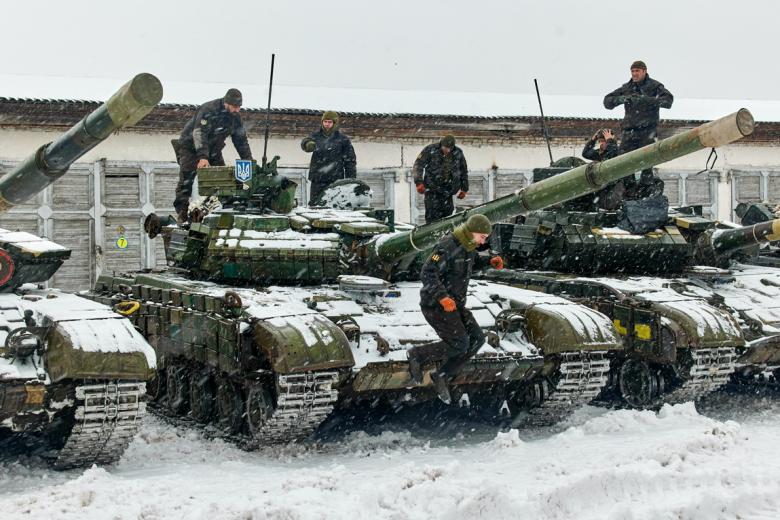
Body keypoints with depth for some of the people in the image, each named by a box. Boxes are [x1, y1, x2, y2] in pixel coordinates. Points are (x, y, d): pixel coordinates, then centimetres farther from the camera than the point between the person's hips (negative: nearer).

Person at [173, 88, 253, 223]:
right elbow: (199, 133, -35)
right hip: (191, 148, -7)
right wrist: (202, 157, -45)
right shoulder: (209, 110, -27)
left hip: (212, 150, 7)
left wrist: (248, 161, -3)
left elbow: (241, 140, 5)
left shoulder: (235, 117, -3)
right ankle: (182, 214, -15)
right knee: (186, 181, -15)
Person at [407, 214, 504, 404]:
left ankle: (442, 375, 7)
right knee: (459, 344, -16)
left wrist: (492, 261, 11)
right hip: (435, 304, -9)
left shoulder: (468, 246, 6)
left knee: (477, 338, -2)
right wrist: (442, 297, -37)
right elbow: (427, 274, -26)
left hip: (454, 304, 9)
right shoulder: (447, 246, -22)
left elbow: (473, 259, 30)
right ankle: (418, 355, 4)